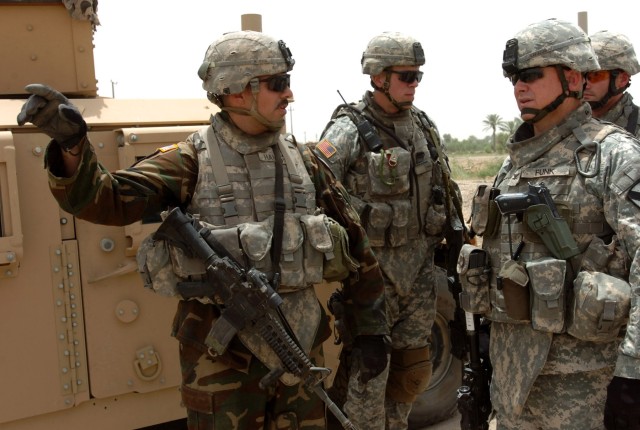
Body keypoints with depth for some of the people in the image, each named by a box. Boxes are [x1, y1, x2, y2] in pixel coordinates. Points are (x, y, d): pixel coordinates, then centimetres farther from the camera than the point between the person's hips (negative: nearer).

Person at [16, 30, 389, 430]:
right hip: (220, 348, -3)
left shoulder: (303, 160, 3)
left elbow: (355, 242, 8)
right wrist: (72, 143, -39)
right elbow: (106, 200, -19)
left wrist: (372, 325, 9)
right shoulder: (191, 161, -7)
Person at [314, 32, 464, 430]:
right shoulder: (349, 130, -12)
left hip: (419, 271, 7)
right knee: (365, 377, 2)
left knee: (412, 371, 17)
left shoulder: (425, 126, 9)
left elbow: (444, 192, 19)